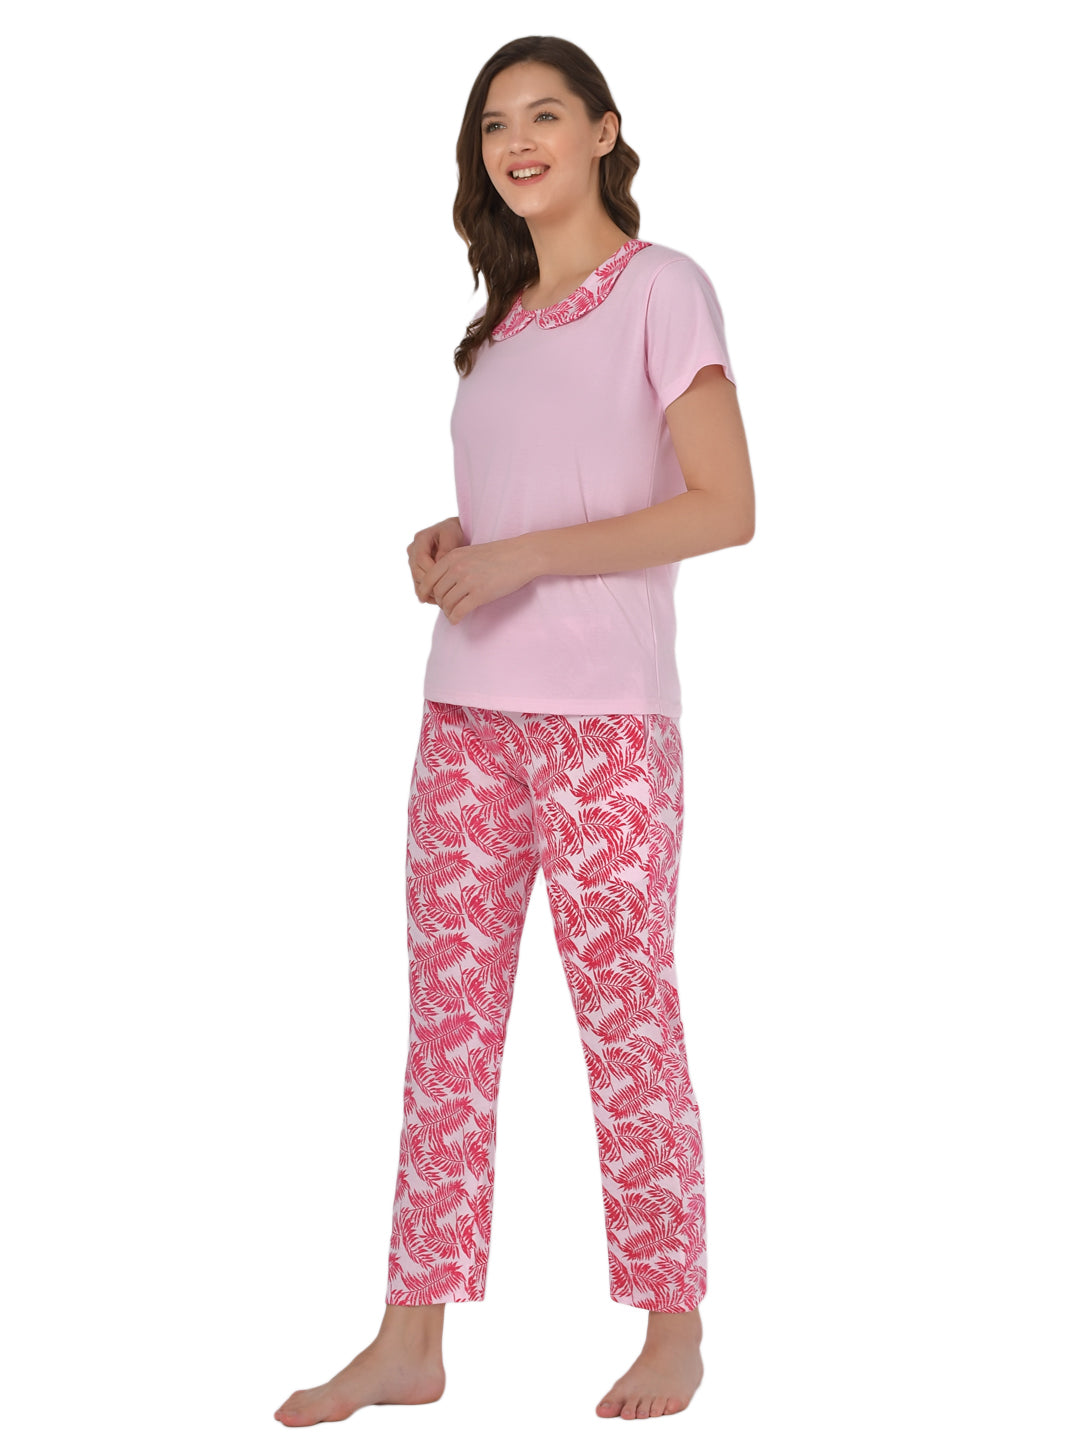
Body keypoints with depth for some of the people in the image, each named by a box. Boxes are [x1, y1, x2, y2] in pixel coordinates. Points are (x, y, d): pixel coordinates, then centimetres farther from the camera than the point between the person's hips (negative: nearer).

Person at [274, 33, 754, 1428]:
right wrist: (446, 543, 2)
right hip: (469, 709, 6)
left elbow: (726, 509, -11)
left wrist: (525, 558, -17)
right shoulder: (503, 319, 16)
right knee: (446, 1014, 6)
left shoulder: (660, 289, -4)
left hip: (606, 716, -6)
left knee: (625, 1015, 1)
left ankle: (674, 1327, 15)